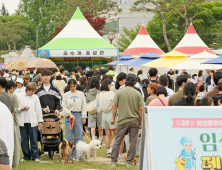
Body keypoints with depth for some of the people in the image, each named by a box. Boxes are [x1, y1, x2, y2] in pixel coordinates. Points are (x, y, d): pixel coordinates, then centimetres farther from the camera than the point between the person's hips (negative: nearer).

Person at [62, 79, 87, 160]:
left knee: (78, 136, -3)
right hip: (69, 116, 0)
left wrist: (84, 117, 2)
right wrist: (69, 114, -11)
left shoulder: (80, 94, 9)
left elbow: (84, 106, 9)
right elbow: (64, 106, 3)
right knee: (69, 137, -1)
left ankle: (77, 155, 1)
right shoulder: (66, 95, 7)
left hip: (78, 115, 0)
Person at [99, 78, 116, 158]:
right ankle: (111, 150, -10)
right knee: (115, 135, 2)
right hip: (111, 113, -5)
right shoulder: (111, 93, -13)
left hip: (104, 114, 5)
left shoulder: (100, 94, 2)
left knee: (107, 135, 12)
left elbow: (100, 106, 8)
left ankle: (108, 151, 13)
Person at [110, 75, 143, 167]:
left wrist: (113, 118, 8)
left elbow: (115, 107, -2)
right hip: (134, 120, 0)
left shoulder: (119, 92, -2)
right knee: (133, 141, 7)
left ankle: (113, 161, 6)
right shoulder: (137, 94, -1)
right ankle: (129, 161, 8)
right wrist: (140, 121, 8)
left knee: (117, 141, 6)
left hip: (122, 120, 0)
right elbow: (140, 109, -2)